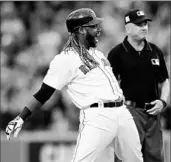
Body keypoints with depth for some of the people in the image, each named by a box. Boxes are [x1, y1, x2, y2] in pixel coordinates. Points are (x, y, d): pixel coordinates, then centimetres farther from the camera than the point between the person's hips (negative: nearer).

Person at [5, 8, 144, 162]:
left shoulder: (97, 54, 18)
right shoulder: (65, 59, -5)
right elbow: (44, 93, -7)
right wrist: (20, 119, -14)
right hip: (97, 116, -8)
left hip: (122, 113, 8)